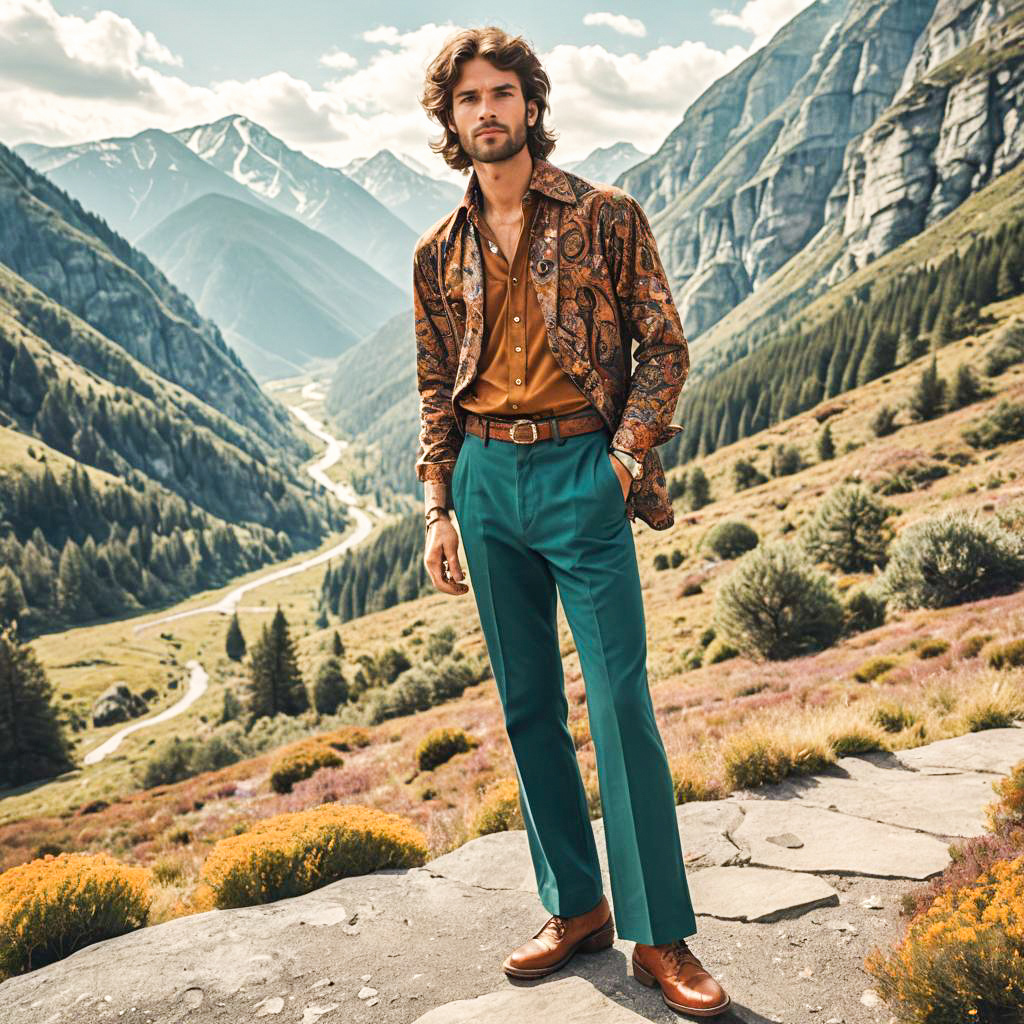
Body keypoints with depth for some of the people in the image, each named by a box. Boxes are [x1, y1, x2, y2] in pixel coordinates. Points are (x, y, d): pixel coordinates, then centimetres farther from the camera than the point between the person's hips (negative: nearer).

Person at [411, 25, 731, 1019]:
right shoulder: (439, 252, 12)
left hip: (582, 470, -4)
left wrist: (624, 456, -11)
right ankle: (576, 907, 24)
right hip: (485, 478, 4)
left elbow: (665, 348, 2)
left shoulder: (606, 216, 1)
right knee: (527, 706, 9)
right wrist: (438, 509, 7)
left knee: (620, 703, -5)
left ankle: (660, 937, 8)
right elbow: (436, 389, 15)